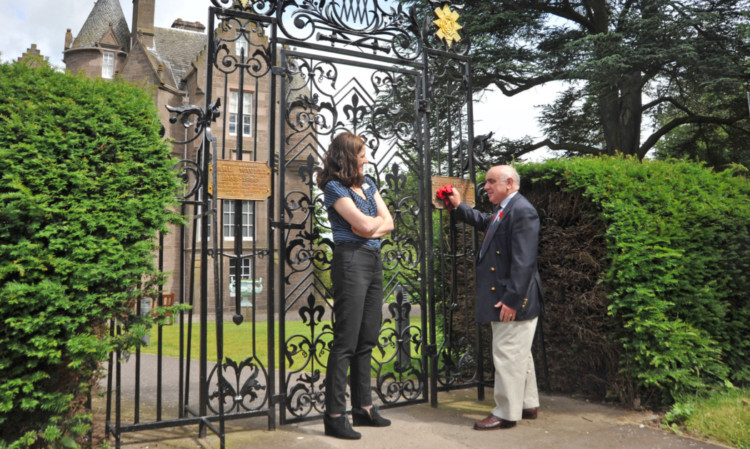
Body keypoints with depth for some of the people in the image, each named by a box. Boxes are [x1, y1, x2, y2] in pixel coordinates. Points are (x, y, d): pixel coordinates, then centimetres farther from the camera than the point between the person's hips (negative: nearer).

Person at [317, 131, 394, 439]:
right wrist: (378, 220, 5)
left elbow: (388, 223, 10)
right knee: (346, 341, -6)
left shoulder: (367, 182, 16)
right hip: (351, 260, -8)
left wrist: (371, 227, -9)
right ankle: (334, 416, 3)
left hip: (374, 260, 8)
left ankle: (363, 407, 21)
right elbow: (364, 223, -15)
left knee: (367, 340, 11)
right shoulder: (334, 187, -7)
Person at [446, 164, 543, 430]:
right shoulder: (502, 211, 13)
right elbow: (483, 222, 36)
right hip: (502, 298, 11)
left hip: (514, 300, -11)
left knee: (507, 355, -2)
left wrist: (512, 299, -26)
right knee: (518, 354, 19)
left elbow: (524, 261, -24)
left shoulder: (522, 211, -18)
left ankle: (506, 414, 10)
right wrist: (459, 206, 26)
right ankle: (528, 405, 32)